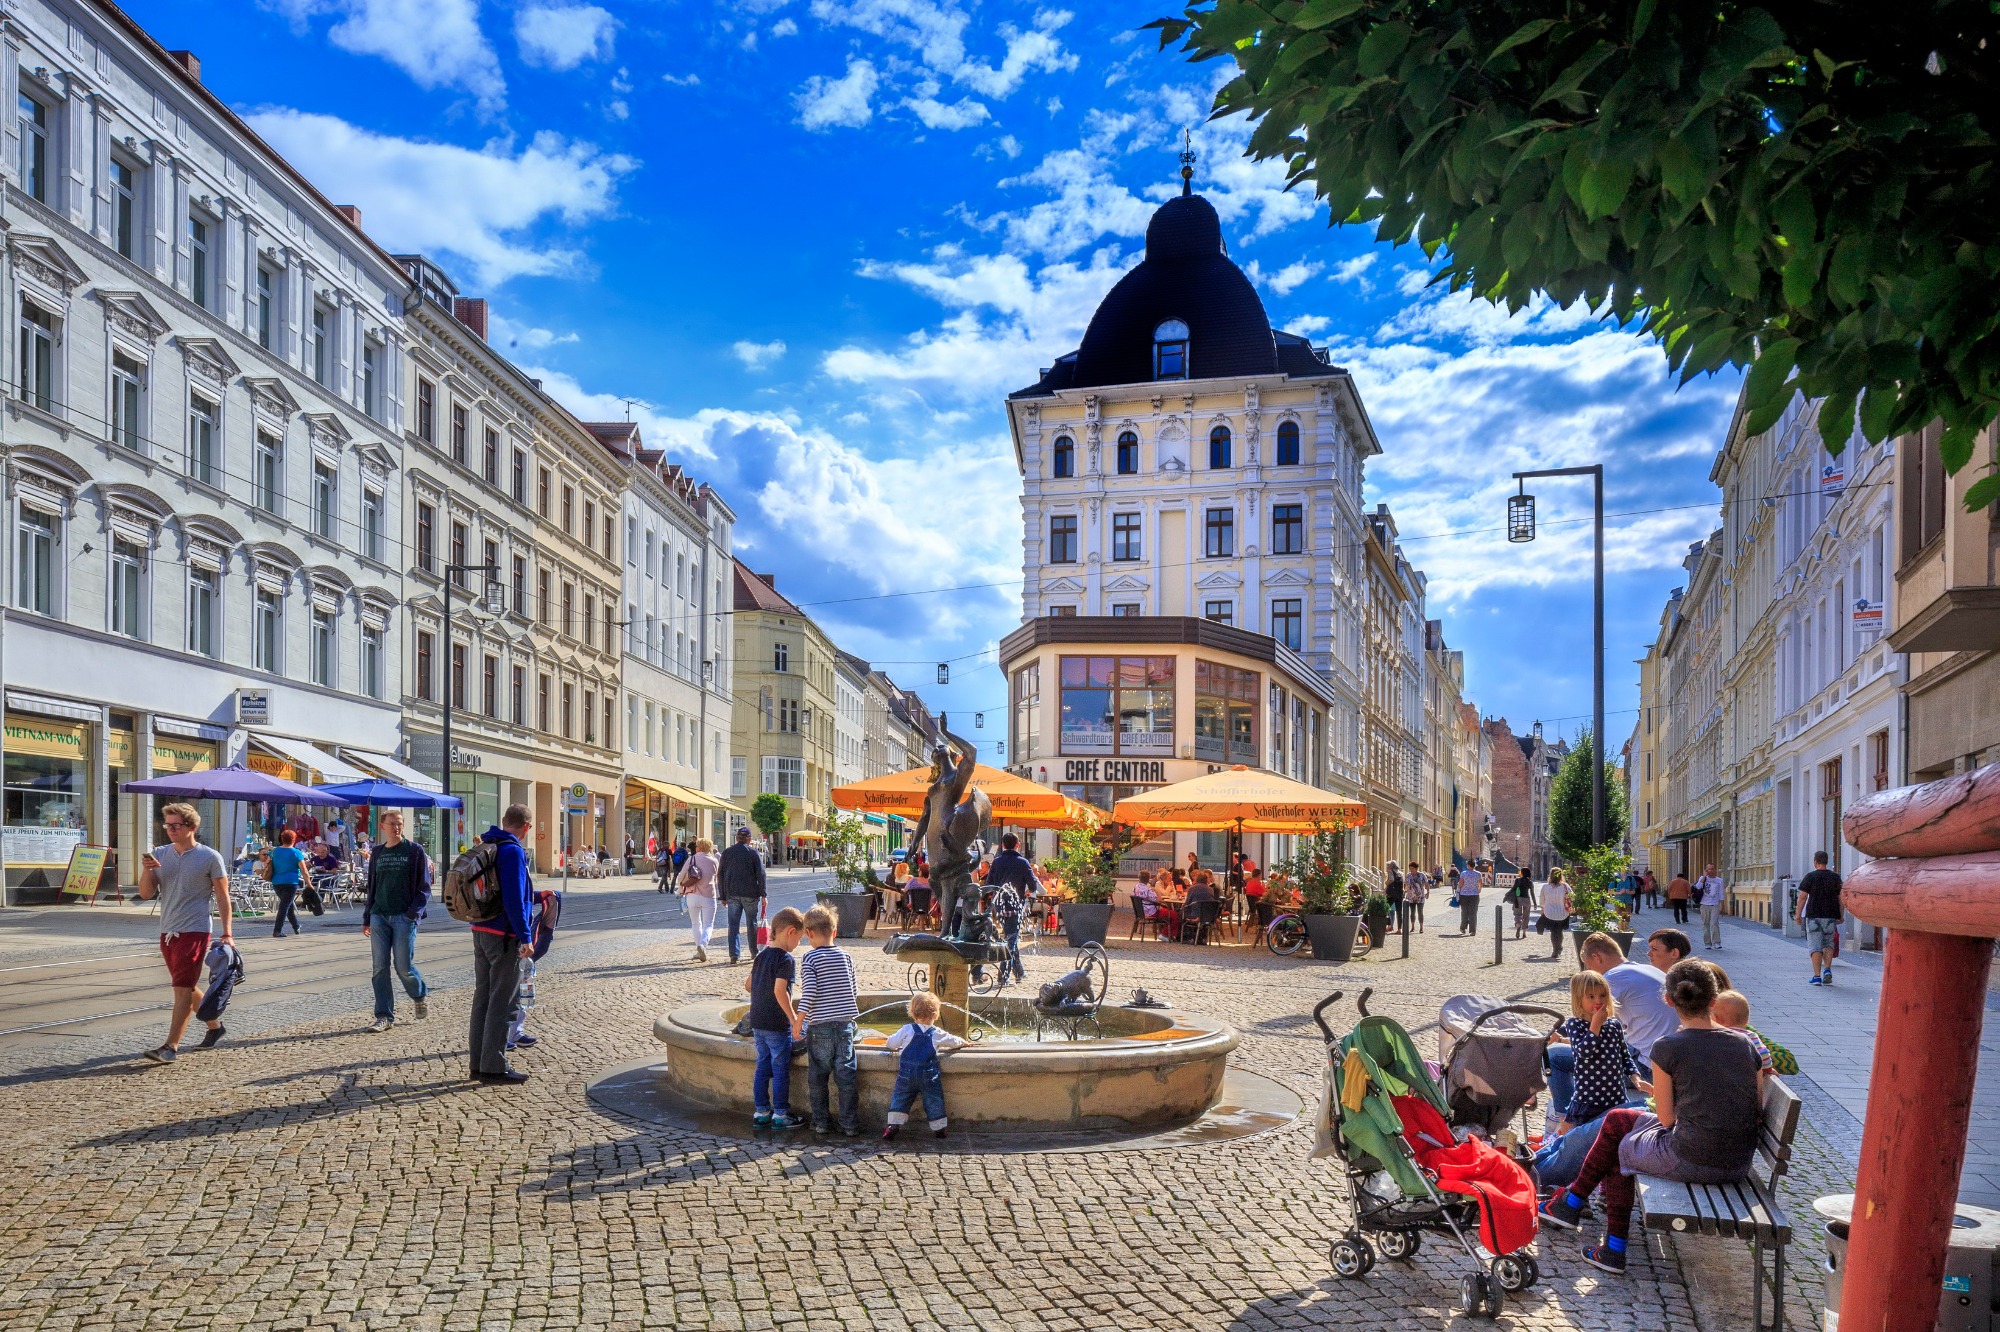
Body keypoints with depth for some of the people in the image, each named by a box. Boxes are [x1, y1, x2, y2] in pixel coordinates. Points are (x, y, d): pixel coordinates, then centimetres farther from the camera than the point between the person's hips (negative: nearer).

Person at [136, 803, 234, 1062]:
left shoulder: (210, 857, -5)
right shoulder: (160, 854, 8)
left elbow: (222, 897, -3)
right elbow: (146, 894, 7)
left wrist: (227, 933, -8)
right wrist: (147, 870, -12)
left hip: (195, 931, -6)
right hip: (167, 931, 7)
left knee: (182, 988, -9)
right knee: (185, 987, 16)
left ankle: (171, 1046, -10)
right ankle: (214, 1025, 33)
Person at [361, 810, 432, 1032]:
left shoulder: (414, 851, 0)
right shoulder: (377, 853, 13)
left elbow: (424, 887, -2)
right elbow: (371, 888, 19)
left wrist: (413, 912, -13)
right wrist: (366, 919, 15)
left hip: (404, 917, -4)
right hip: (379, 916, 4)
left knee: (404, 966, -4)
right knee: (380, 968, 1)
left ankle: (421, 996, 25)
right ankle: (384, 1016, 6)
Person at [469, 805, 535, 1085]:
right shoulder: (512, 851, -16)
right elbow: (514, 900, -21)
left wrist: (535, 895, 32)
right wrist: (525, 937, -18)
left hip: (480, 932, 9)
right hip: (504, 936, -9)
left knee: (483, 997, 14)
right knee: (503, 1002, -2)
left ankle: (479, 1063, 21)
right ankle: (494, 1066, 1)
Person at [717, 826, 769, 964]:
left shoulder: (727, 853, 7)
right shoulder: (753, 852, -2)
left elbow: (720, 875, 8)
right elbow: (761, 874, -6)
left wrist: (723, 896, 13)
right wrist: (763, 894, -2)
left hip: (732, 894, 2)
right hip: (750, 894, -2)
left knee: (733, 924, 2)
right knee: (752, 923, 10)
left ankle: (734, 955, -6)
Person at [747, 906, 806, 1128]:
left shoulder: (761, 955, 9)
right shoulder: (786, 959, -15)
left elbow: (748, 985, 14)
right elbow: (779, 990, -24)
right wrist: (794, 1018, -19)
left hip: (757, 1021, 8)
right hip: (777, 1024, -7)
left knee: (763, 1066, 14)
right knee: (781, 1070, 2)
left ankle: (761, 1112, 20)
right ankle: (780, 1114, 8)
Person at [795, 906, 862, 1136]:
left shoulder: (809, 958, -6)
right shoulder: (845, 956, 5)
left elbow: (809, 992, -15)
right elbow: (855, 991, 11)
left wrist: (798, 1021, -7)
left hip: (819, 1026, -3)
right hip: (845, 1024, 3)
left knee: (817, 1076, 10)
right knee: (846, 1075, 4)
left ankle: (821, 1121, 15)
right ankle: (850, 1124, 5)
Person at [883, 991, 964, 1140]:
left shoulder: (907, 1030, -1)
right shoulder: (938, 1034, 3)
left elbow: (891, 1043, 2)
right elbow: (954, 1042, 16)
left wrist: (895, 1049, 26)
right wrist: (964, 1042, 38)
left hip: (907, 1074, 0)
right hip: (929, 1076, 0)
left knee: (900, 1098, 9)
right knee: (933, 1100, 10)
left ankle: (894, 1125, 0)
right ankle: (938, 1129, 16)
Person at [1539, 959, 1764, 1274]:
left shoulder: (1666, 1047, -12)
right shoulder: (1744, 1044, 3)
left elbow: (1668, 1119, -6)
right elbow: (1758, 1112, 7)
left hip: (1689, 1161, -6)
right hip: (1739, 1165, 6)